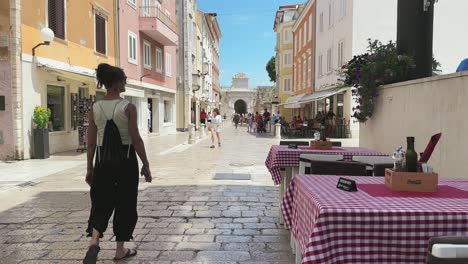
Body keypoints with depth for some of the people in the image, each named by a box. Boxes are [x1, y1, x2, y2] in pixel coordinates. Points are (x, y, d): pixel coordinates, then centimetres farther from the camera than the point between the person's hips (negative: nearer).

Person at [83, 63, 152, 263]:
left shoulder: (95, 108, 2)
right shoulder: (128, 107, -10)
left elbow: (91, 142, 4)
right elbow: (136, 140, -11)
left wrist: (90, 168, 12)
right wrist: (146, 165, -3)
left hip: (103, 160, 4)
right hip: (125, 159, -3)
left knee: (101, 202, 16)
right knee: (125, 204, 9)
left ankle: (94, 241, -5)